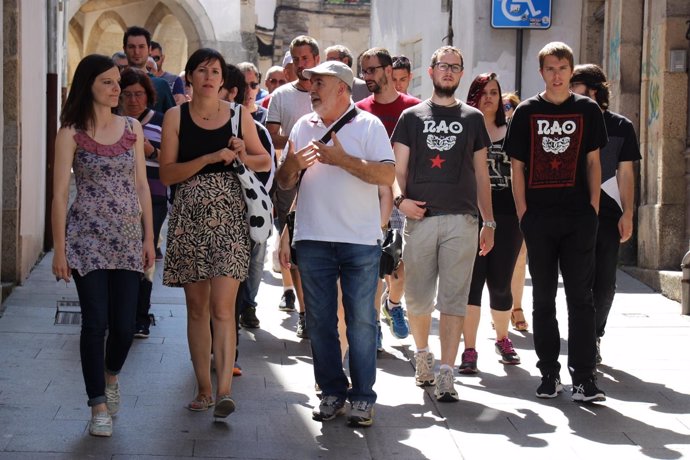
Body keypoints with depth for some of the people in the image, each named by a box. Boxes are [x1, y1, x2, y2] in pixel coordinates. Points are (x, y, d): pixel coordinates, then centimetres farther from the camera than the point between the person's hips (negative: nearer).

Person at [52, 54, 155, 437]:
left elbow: (141, 185, 11)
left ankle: (111, 375, 34)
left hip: (127, 238, 3)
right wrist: (59, 248, -7)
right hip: (87, 238, -3)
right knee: (96, 323, -4)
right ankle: (98, 405, 9)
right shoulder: (71, 133, -4)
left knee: (125, 325, 2)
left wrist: (149, 237, 8)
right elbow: (60, 193, -4)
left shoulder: (132, 128, 7)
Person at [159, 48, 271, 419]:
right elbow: (166, 173, -2)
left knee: (222, 306, -11)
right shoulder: (176, 116, 5)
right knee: (196, 307, 6)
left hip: (228, 215, -1)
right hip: (189, 216, 1)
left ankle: (223, 390, -13)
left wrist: (243, 156, -4)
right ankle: (204, 388, 14)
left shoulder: (237, 115, 8)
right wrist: (209, 158, -13)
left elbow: (265, 162, 17)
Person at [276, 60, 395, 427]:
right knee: (320, 321, 7)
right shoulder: (303, 126, 13)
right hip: (313, 238, 4)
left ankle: (363, 397, 7)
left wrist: (342, 159, -16)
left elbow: (388, 176, -11)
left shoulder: (368, 125, 0)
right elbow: (283, 182, 15)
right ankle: (332, 392, 18)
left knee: (361, 320, 0)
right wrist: (293, 163, -7)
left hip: (360, 239, -4)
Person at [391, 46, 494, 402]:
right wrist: (399, 198, -13)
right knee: (417, 298, 4)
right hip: (420, 218, 0)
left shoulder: (472, 118, 15)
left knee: (453, 299, -6)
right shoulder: (412, 117, 12)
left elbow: (481, 175, 16)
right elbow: (398, 169, 8)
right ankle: (422, 353, 30)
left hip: (462, 220, 0)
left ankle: (446, 376, -7)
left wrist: (489, 223, 10)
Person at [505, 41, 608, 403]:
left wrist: (593, 207, 0)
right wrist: (522, 213, -3)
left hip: (578, 217, 0)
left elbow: (592, 162, 8)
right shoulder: (526, 112, 4)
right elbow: (517, 166, 4)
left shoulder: (587, 110, 6)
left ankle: (584, 378, -1)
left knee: (580, 296, -1)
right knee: (543, 298, 7)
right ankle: (549, 374, 15)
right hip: (538, 217, 0)